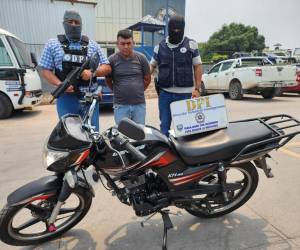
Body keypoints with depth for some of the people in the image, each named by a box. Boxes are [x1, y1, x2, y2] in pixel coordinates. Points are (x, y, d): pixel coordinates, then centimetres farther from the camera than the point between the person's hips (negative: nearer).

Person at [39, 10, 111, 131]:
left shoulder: (92, 44, 12)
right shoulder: (53, 44, 9)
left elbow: (107, 67, 9)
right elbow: (46, 70, 5)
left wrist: (92, 72, -11)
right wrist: (60, 84, -14)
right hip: (66, 98, -1)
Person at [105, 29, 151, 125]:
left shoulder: (141, 58, 1)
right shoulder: (112, 60, -3)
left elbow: (147, 79, 11)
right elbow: (108, 81, 8)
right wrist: (119, 92, 12)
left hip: (139, 104, 2)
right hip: (120, 105, -1)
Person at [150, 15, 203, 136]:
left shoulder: (191, 44, 4)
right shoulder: (160, 47, 9)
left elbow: (198, 67, 4)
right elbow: (152, 65, 15)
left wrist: (197, 89, -5)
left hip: (185, 93, -1)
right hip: (165, 93, 2)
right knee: (165, 124, 7)